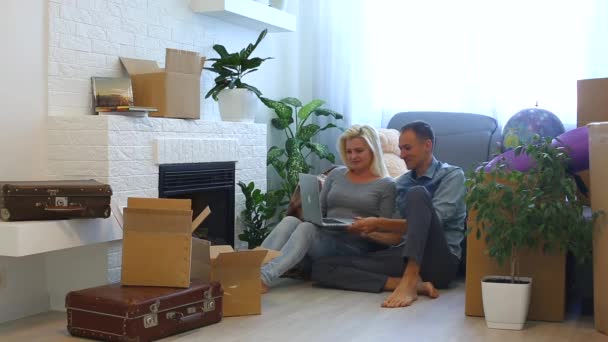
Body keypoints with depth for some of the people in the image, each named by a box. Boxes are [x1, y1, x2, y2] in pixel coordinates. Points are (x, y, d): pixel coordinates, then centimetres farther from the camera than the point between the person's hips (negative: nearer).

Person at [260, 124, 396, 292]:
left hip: (355, 248, -4)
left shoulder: (386, 185, 5)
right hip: (323, 239, 4)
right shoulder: (336, 175, 19)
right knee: (290, 220, -26)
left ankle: (264, 277, -49)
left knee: (306, 228, -32)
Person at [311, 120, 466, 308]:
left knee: (417, 194, -28)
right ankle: (414, 283, -28)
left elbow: (433, 222, -10)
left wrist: (379, 224, -12)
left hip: (439, 260, -5)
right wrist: (366, 231, 4)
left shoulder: (451, 175, 5)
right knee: (321, 267, -14)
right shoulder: (401, 183, 21)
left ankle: (409, 282, -38)